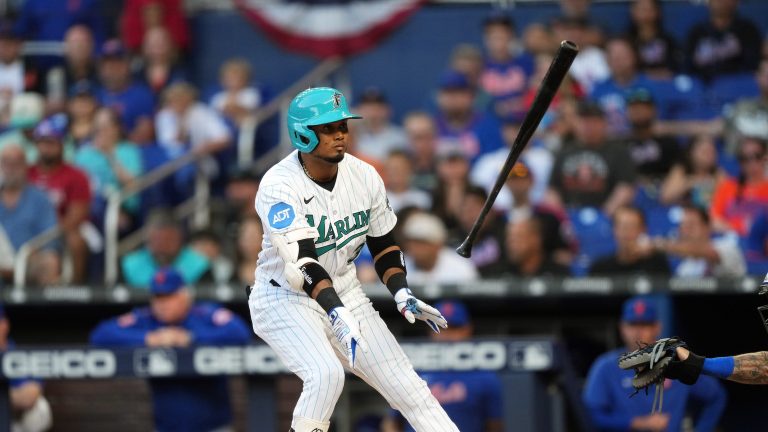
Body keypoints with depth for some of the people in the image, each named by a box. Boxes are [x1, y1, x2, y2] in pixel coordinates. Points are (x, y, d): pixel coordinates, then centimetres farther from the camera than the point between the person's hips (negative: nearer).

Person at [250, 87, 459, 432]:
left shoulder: (365, 177, -4)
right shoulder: (278, 186, -23)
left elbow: (383, 242, 8)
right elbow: (303, 261, -33)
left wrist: (403, 295, -8)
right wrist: (338, 315, -45)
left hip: (345, 293, 6)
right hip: (285, 300, -6)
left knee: (404, 383, 0)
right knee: (326, 375, -30)